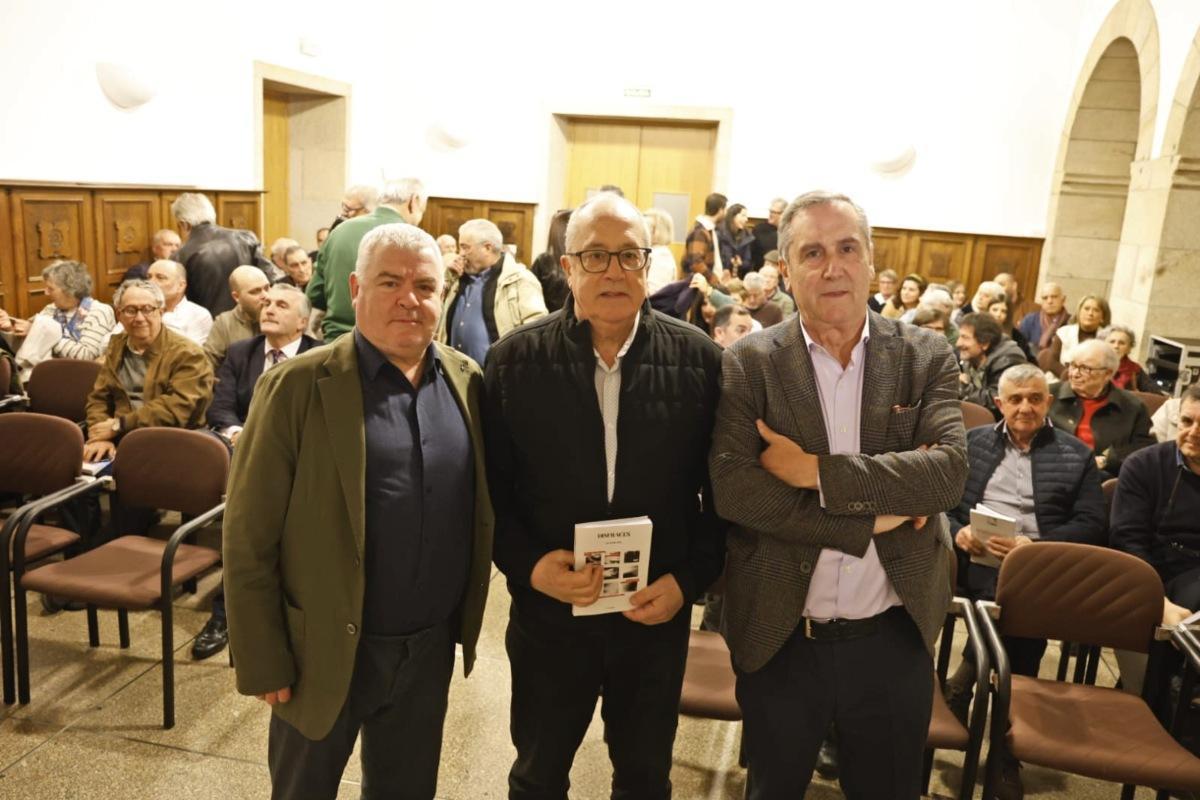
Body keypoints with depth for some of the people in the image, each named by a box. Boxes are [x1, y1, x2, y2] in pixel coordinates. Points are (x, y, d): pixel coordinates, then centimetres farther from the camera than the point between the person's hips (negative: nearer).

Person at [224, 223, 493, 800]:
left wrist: (468, 624, 7)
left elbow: (482, 511, 6)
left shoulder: (468, 382, 0)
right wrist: (263, 663, -10)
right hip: (325, 652, -3)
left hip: (430, 649, 4)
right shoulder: (297, 386, -13)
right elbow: (248, 540, -11)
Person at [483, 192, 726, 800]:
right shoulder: (515, 359, -7)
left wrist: (690, 579, -10)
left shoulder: (699, 359, -6)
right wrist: (526, 564, -17)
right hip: (548, 611, 0)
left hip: (657, 614, 1)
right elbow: (490, 484, -3)